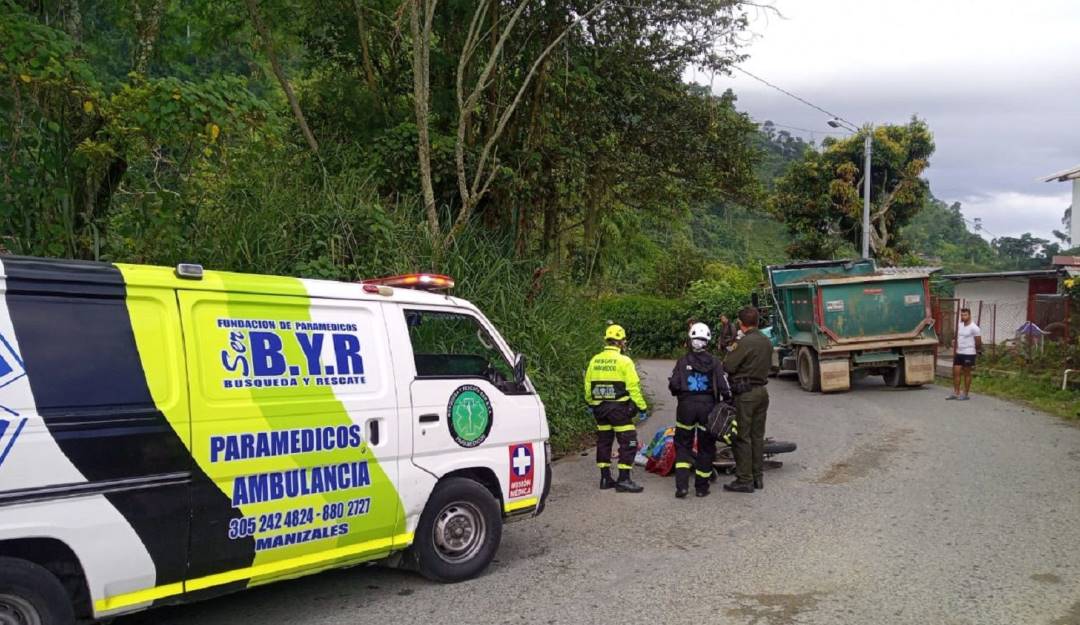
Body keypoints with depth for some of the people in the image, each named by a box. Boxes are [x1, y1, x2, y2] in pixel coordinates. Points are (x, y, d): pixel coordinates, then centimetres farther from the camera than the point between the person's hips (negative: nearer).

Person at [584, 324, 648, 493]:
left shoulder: (595, 360, 6)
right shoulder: (624, 361, -12)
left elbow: (588, 384, 11)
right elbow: (633, 386, -14)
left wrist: (590, 403, 25)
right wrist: (642, 407, -8)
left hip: (599, 408, 6)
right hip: (619, 408, -6)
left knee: (603, 441, 15)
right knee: (628, 443, 0)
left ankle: (605, 478, 19)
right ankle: (623, 480, -3)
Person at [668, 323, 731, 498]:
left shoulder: (682, 361, -4)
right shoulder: (715, 362, -2)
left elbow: (673, 385, -5)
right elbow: (724, 387, -5)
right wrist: (727, 402, 8)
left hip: (686, 405, 0)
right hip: (708, 405, 1)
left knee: (683, 444, 9)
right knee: (706, 447, 11)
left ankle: (681, 485, -3)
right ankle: (702, 487, 16)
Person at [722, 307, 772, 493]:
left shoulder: (745, 342, -17)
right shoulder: (767, 342, 7)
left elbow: (728, 367, -17)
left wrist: (729, 355, 3)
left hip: (745, 394, -8)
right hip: (762, 391, 8)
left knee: (742, 437, -1)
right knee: (758, 436, 14)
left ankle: (744, 480, 1)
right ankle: (758, 477, 20)